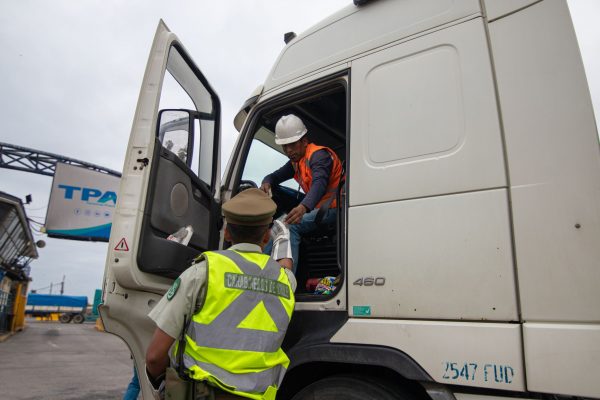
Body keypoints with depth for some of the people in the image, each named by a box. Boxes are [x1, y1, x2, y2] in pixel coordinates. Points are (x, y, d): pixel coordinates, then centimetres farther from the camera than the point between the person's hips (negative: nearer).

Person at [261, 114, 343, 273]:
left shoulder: (318, 155, -12)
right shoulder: (296, 161, 16)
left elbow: (319, 183, -31)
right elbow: (275, 176, 21)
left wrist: (304, 207, -50)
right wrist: (266, 183, -6)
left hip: (332, 208, -9)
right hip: (318, 208, 9)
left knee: (290, 225, -26)